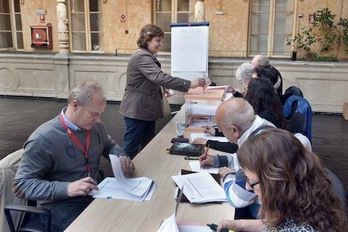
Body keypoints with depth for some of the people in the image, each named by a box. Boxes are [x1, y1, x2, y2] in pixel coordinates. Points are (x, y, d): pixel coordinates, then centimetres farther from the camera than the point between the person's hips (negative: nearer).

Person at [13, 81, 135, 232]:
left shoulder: (96, 126, 1)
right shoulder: (43, 139, -19)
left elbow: (109, 145, 21)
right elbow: (21, 185, -16)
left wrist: (121, 157, -2)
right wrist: (66, 188, -29)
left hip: (94, 194, 7)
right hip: (60, 204, -6)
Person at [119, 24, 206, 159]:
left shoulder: (147, 56, 16)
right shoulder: (142, 57, -19)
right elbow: (159, 77, -32)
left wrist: (163, 89, 7)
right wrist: (189, 84, -36)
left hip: (146, 109, 10)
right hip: (137, 110, -10)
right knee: (131, 149, -2)